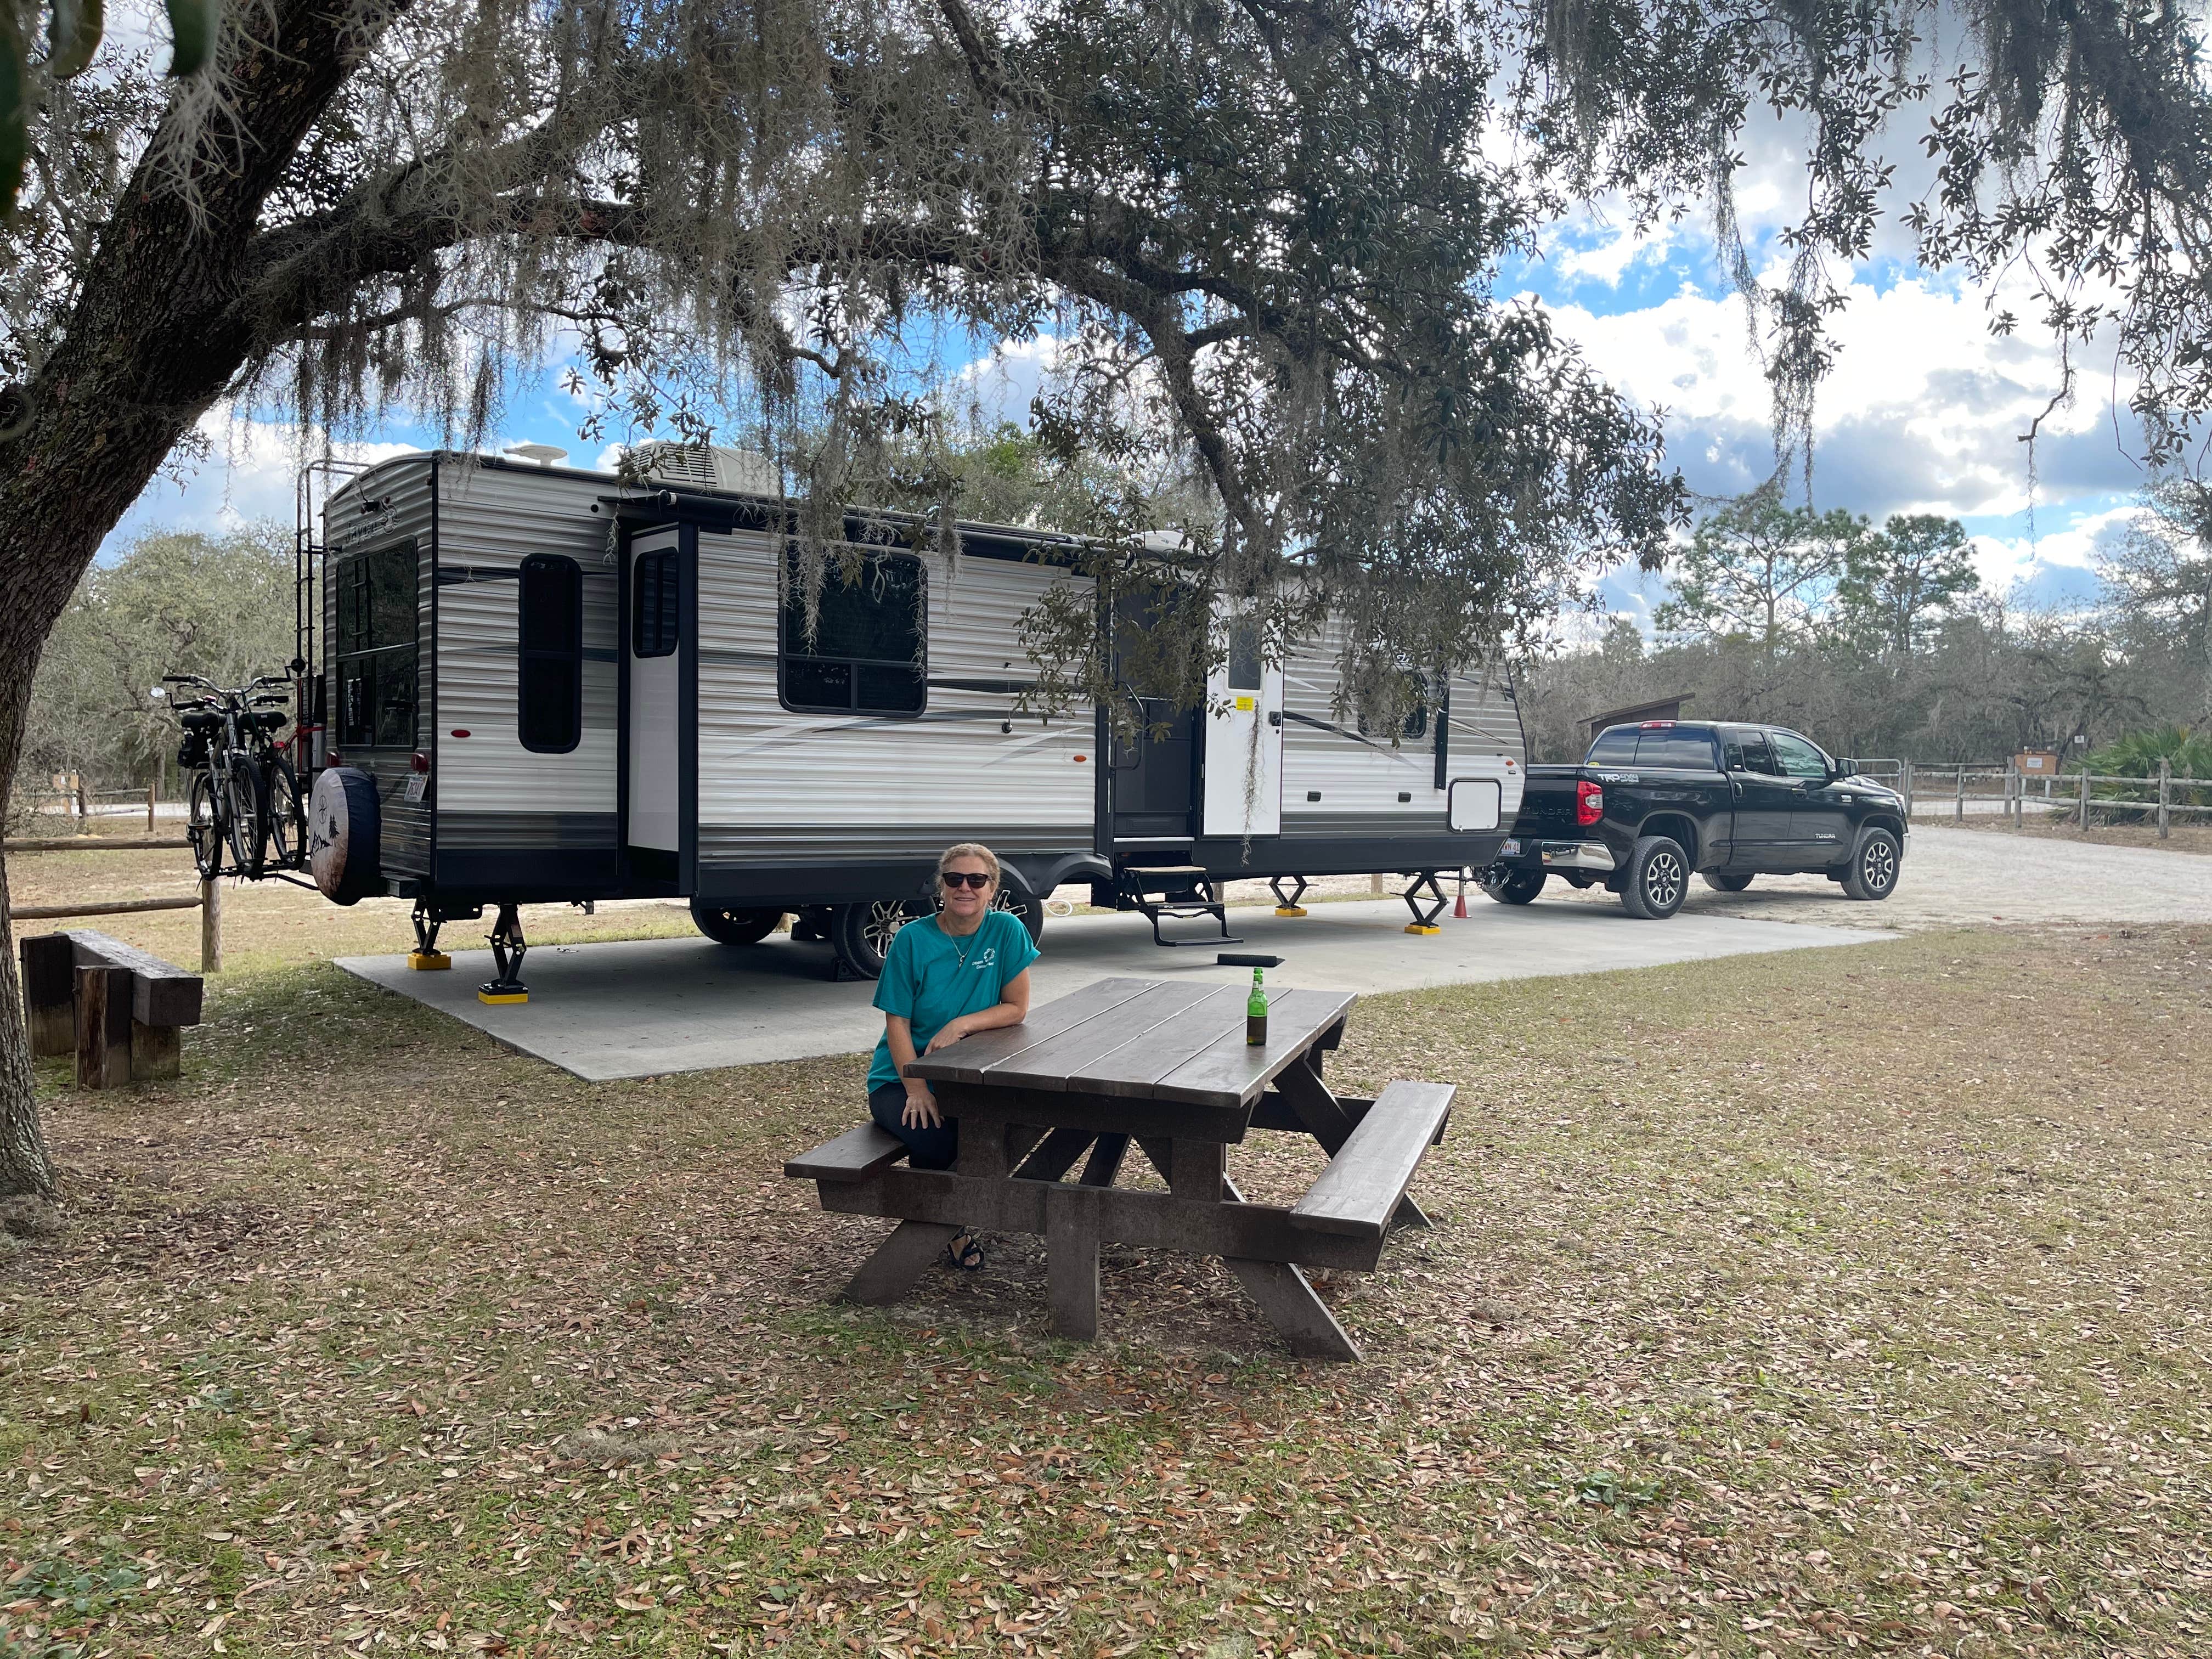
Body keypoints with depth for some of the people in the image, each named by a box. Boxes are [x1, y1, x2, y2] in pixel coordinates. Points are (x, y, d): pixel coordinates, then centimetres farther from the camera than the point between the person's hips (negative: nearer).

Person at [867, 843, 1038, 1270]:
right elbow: (897, 1021, -7)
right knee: (936, 1139, -29)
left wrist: (961, 1025, -20)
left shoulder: (1006, 930, -3)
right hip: (901, 1077, -2)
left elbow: (1017, 1008, -4)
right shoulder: (912, 939, -6)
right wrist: (917, 1089, -20)